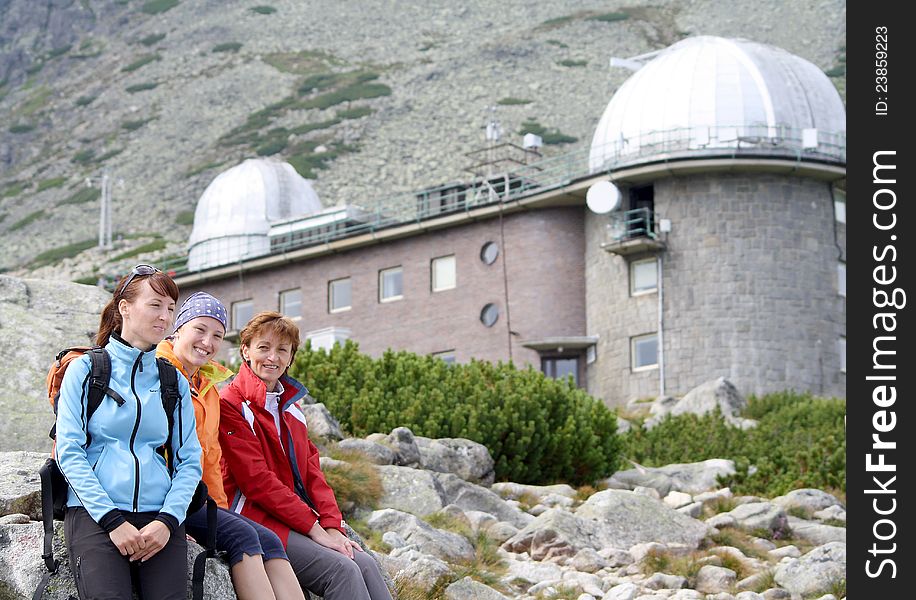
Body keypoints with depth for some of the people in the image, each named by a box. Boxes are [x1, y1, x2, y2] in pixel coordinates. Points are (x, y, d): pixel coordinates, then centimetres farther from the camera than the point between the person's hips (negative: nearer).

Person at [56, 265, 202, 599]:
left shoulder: (175, 383, 16)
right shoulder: (85, 369, 7)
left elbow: (189, 461, 10)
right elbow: (69, 451, -2)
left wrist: (168, 521, -8)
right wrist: (112, 520, -12)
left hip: (159, 515, 3)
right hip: (94, 512, -3)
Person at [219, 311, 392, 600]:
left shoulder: (290, 406, 20)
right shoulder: (230, 405, -6)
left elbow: (312, 471, 12)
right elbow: (257, 480, -14)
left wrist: (332, 525, -5)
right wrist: (314, 527, -17)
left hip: (300, 520, 7)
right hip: (256, 519, -7)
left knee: (365, 564, -16)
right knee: (342, 570, -25)